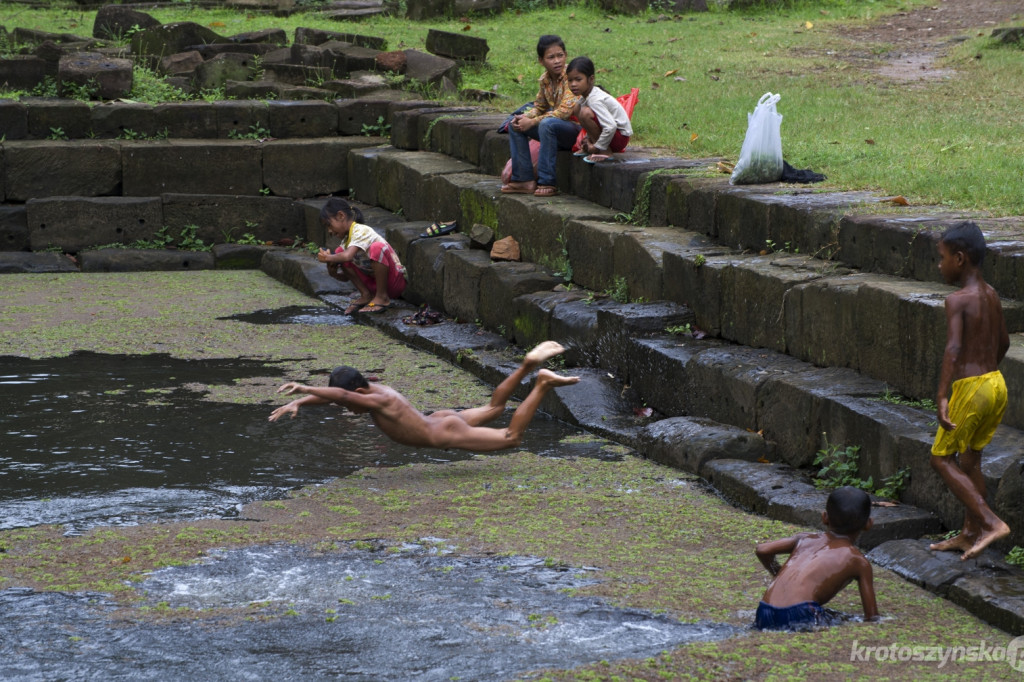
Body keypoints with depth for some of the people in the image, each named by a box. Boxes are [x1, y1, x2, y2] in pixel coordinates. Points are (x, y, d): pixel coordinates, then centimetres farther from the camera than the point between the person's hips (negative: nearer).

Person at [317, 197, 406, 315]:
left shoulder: (361, 231, -18)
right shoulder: (345, 241, 8)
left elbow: (348, 256, -37)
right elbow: (345, 277, 11)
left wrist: (327, 258, -22)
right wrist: (333, 273, -10)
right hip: (373, 283, 8)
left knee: (377, 247, -35)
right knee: (339, 252, 1)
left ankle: (382, 297, -19)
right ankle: (366, 295, 0)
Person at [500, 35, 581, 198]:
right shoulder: (545, 79, 5)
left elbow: (565, 110, -25)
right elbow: (539, 107, 16)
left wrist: (532, 122, -23)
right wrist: (524, 117, -7)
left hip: (577, 129, -8)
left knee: (547, 124, -35)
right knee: (515, 125, 1)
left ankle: (546, 182, -29)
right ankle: (524, 179, -1)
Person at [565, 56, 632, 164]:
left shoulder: (595, 100, -26)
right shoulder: (586, 95, 2)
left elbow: (611, 127, -34)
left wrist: (596, 147, -23)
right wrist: (589, 139, 9)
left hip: (621, 137, -10)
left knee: (585, 113, -29)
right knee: (577, 107, 9)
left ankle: (604, 151, -16)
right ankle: (588, 146, 13)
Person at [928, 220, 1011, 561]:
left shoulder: (957, 300, -17)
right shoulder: (991, 295, 8)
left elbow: (953, 348, -29)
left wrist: (942, 397, -34)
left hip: (971, 389, -8)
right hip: (996, 383, 8)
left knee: (942, 458, 5)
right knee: (969, 459, 19)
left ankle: (991, 522, -6)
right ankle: (970, 534, 26)